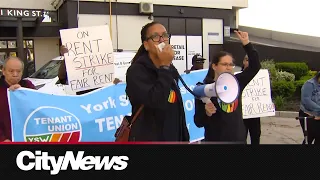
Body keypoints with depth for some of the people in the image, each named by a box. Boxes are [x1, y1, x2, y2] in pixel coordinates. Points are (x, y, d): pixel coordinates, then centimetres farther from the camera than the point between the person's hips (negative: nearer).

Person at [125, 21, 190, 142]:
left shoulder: (171, 69, 10)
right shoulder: (136, 71, -14)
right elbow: (156, 102, -30)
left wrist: (184, 138, 16)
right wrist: (164, 66, -22)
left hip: (174, 137, 7)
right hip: (148, 139, -7)